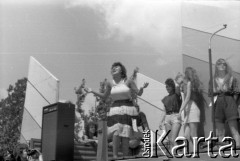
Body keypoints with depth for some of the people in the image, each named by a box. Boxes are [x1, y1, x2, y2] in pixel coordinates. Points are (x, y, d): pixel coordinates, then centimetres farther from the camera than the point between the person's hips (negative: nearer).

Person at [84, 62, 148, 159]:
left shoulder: (128, 81, 0)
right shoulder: (110, 84, 8)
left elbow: (139, 93, 0)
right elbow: (104, 97, 19)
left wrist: (142, 88, -22)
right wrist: (92, 91, 10)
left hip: (127, 110, -1)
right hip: (115, 110, 1)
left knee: (125, 135, -6)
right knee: (116, 131, -19)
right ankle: (115, 156, -18)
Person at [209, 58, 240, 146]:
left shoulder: (232, 78, 8)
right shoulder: (213, 80, 13)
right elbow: (210, 94, 11)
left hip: (229, 103, -2)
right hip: (218, 105, 2)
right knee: (220, 132, 0)